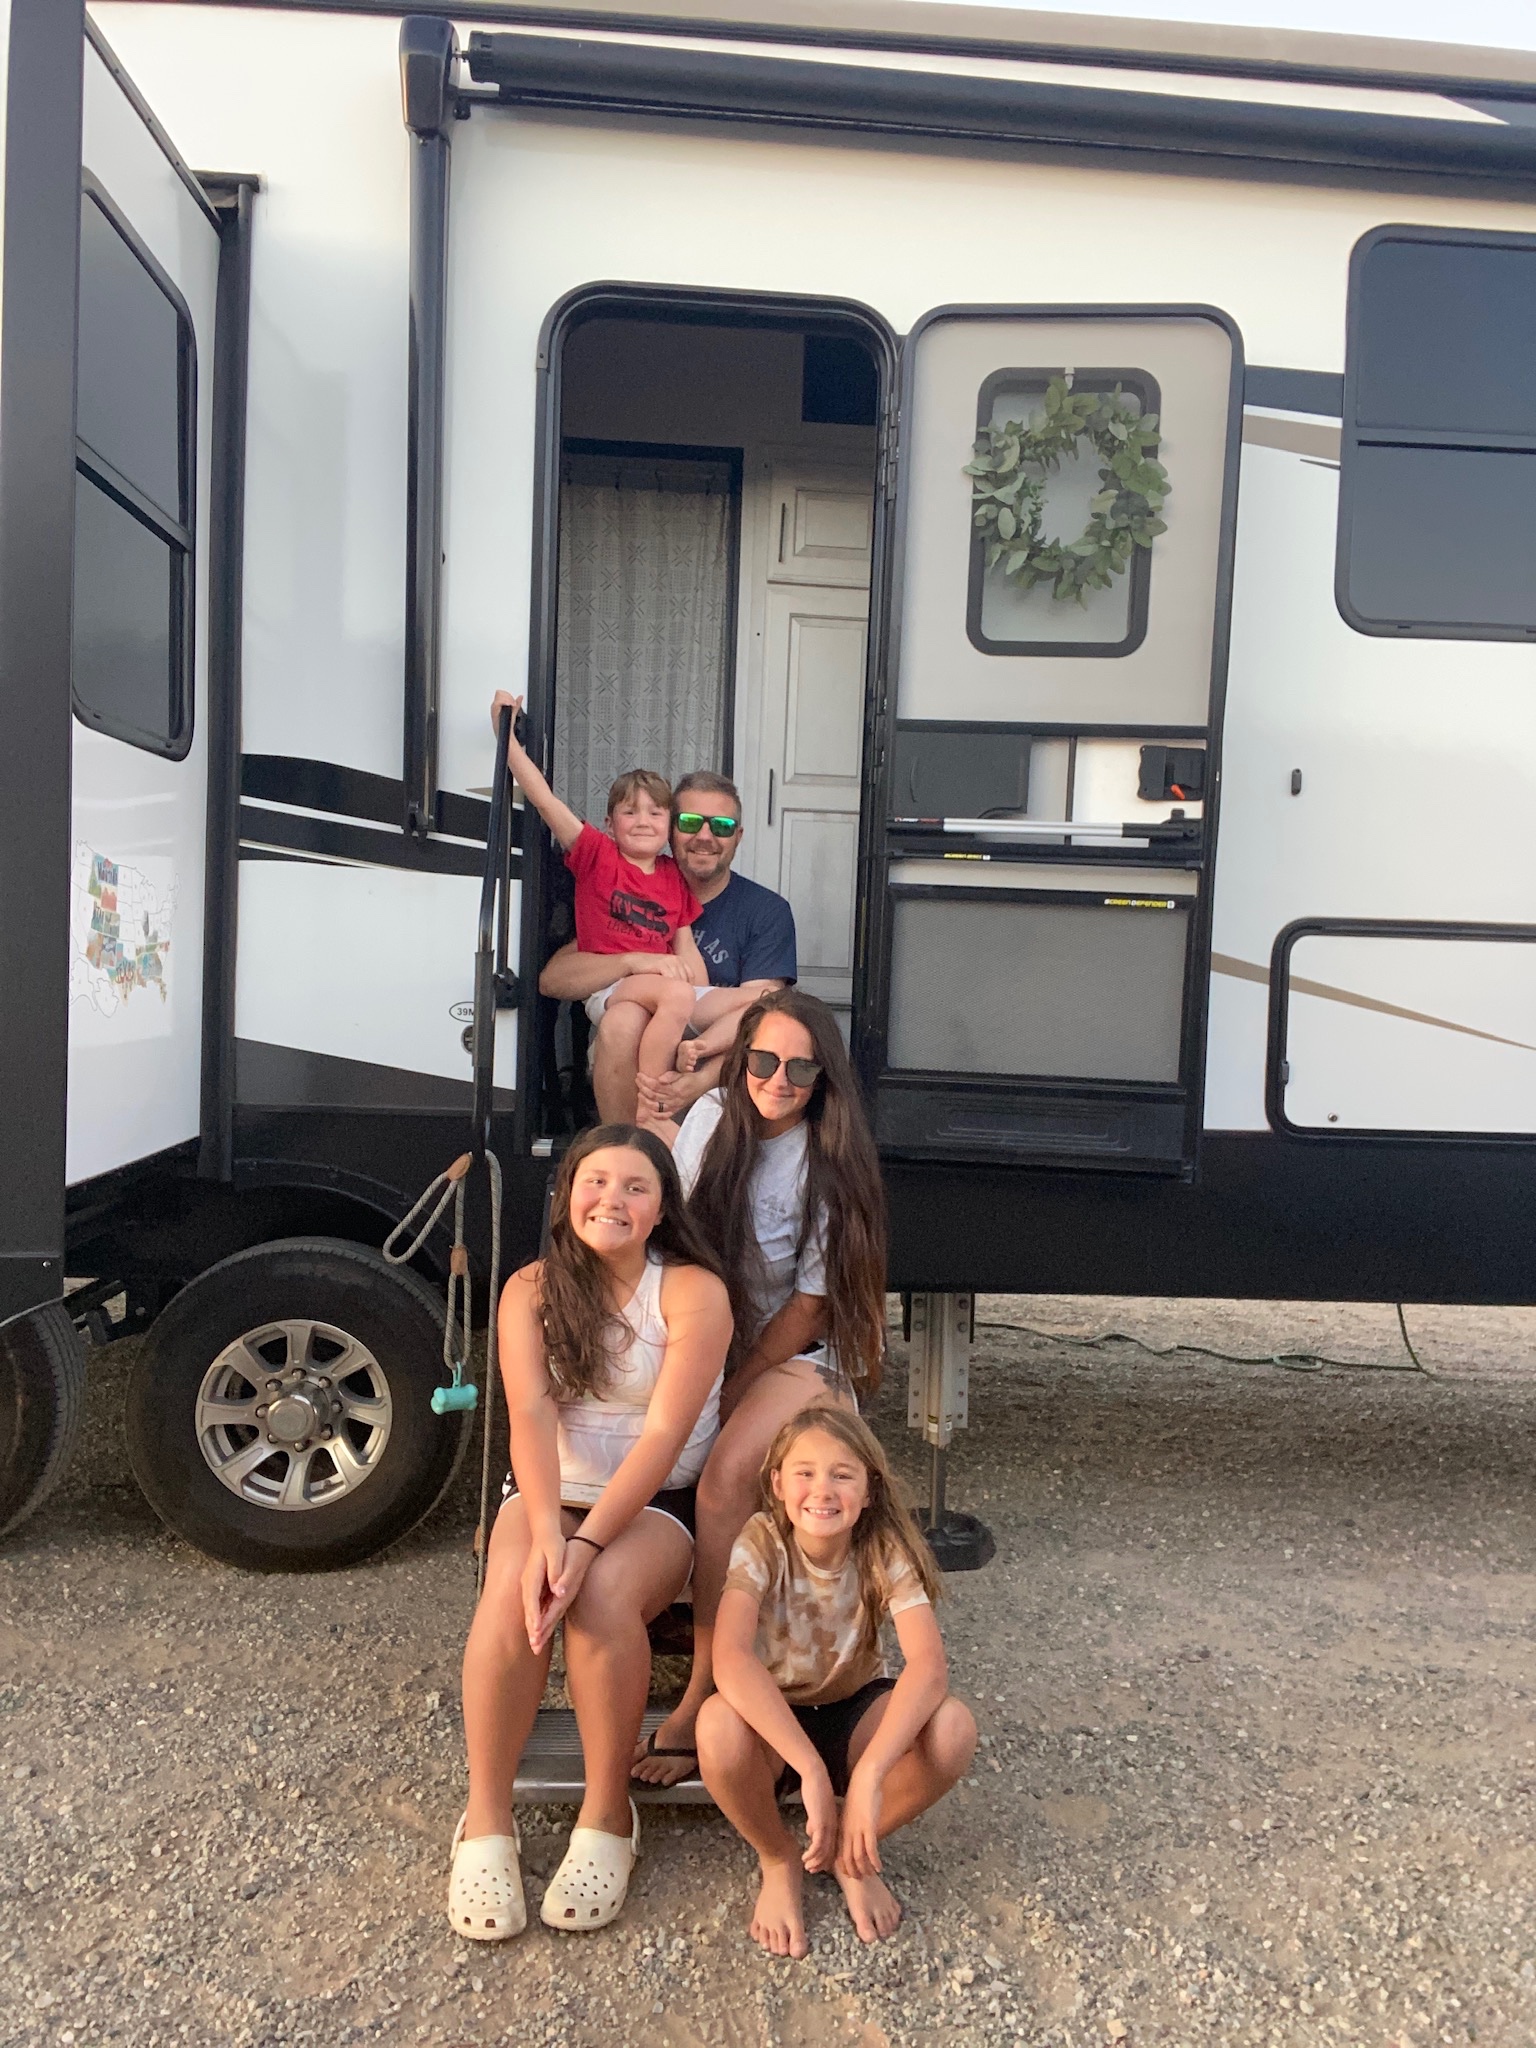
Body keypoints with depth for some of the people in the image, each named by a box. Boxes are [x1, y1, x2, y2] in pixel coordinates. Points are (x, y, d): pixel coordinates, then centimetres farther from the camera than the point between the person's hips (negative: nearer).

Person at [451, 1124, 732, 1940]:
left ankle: (607, 1819, -12)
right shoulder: (531, 1290, -2)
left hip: (657, 1505, -2)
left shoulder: (693, 1292, -11)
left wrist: (587, 1545, -30)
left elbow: (663, 1434, -19)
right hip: (549, 1495, 2)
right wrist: (546, 1534, -32)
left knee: (601, 1595, -32)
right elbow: (530, 1415, -16)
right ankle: (485, 1824, -14)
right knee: (513, 1593, -29)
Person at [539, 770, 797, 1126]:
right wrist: (634, 962, -19)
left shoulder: (767, 910, 3)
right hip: (629, 1066, 1)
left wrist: (701, 1082, -31)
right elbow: (551, 979, -1)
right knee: (624, 1016, -32)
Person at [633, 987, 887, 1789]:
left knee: (724, 1479, -31)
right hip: (712, 1337, 5)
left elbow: (808, 1307, -12)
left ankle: (699, 1704, -21)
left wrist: (724, 1394, -13)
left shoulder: (831, 1165, -13)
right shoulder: (713, 1120, -2)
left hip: (802, 1358, -5)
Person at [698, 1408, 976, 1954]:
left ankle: (850, 1852, 0)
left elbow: (928, 1663, -33)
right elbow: (730, 1660, -38)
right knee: (719, 1727, -37)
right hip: (772, 1717, -1)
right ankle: (778, 1859, -3)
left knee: (953, 1729, -30)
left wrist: (868, 1775, -46)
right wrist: (811, 1769, -46)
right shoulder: (762, 1542, -23)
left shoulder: (885, 1551, -19)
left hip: (856, 1712, 1)